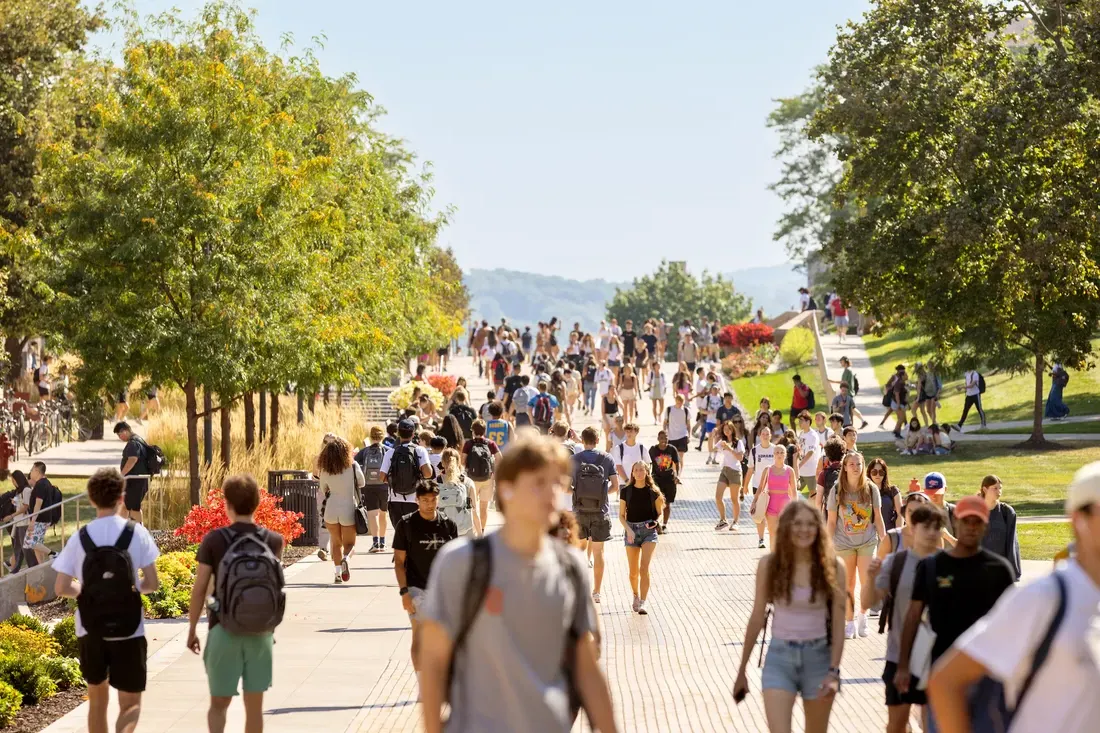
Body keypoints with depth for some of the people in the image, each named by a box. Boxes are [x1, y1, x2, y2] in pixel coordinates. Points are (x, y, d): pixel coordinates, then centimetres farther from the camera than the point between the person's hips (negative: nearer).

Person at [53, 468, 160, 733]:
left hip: (90, 631, 2)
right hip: (128, 631, -2)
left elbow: (62, 588, -4)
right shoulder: (136, 533, -7)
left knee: (97, 699, 20)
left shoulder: (79, 538, -3)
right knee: (130, 704, 4)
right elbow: (152, 584, -7)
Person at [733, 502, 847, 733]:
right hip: (780, 657, -1)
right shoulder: (769, 564, -5)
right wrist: (742, 670, 7)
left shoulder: (832, 567, -5)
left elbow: (838, 624, -3)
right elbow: (757, 618, 3)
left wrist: (834, 671, -13)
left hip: (819, 656, 1)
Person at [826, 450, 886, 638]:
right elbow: (831, 521, 0)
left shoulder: (871, 488, -2)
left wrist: (884, 540, 2)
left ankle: (863, 615, 15)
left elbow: (878, 517, 4)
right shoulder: (837, 490, -4)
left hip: (867, 542, 0)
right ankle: (850, 621, 22)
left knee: (867, 582, -10)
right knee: (848, 585, 7)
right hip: (844, 543, 0)